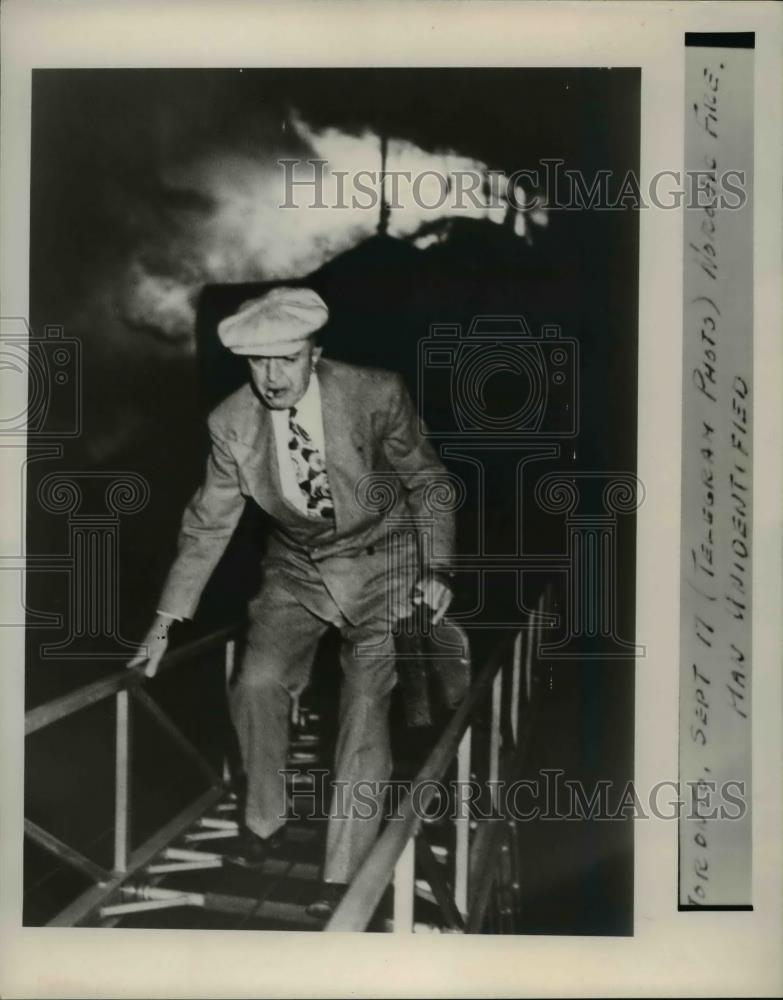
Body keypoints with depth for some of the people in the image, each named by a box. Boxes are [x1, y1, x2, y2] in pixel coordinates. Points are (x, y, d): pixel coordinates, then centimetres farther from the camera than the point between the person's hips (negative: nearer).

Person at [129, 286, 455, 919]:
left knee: (365, 707, -11)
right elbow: (208, 526, -3)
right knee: (258, 681, -16)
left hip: (380, 563, -2)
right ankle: (264, 821, 12)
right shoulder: (231, 423, -13)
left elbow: (427, 481, -6)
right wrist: (166, 623, -3)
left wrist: (436, 568, -17)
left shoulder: (375, 396, -21)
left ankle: (345, 875, 3)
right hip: (296, 569, 3)